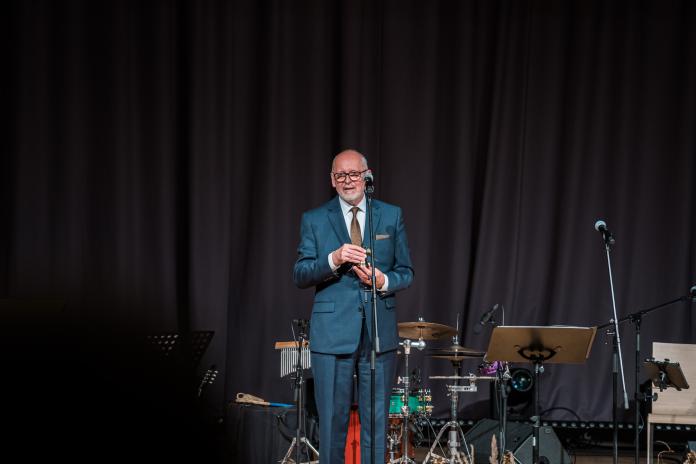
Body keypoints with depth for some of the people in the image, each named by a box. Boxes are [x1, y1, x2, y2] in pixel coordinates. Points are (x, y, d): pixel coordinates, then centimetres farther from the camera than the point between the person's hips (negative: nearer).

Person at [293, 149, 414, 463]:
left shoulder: (392, 216, 9)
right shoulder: (314, 220, 5)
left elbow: (406, 272, 9)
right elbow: (300, 276, -2)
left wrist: (384, 281, -12)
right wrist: (334, 260, -19)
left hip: (379, 332, 1)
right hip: (332, 333, -1)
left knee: (376, 423, 5)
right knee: (332, 422, 3)